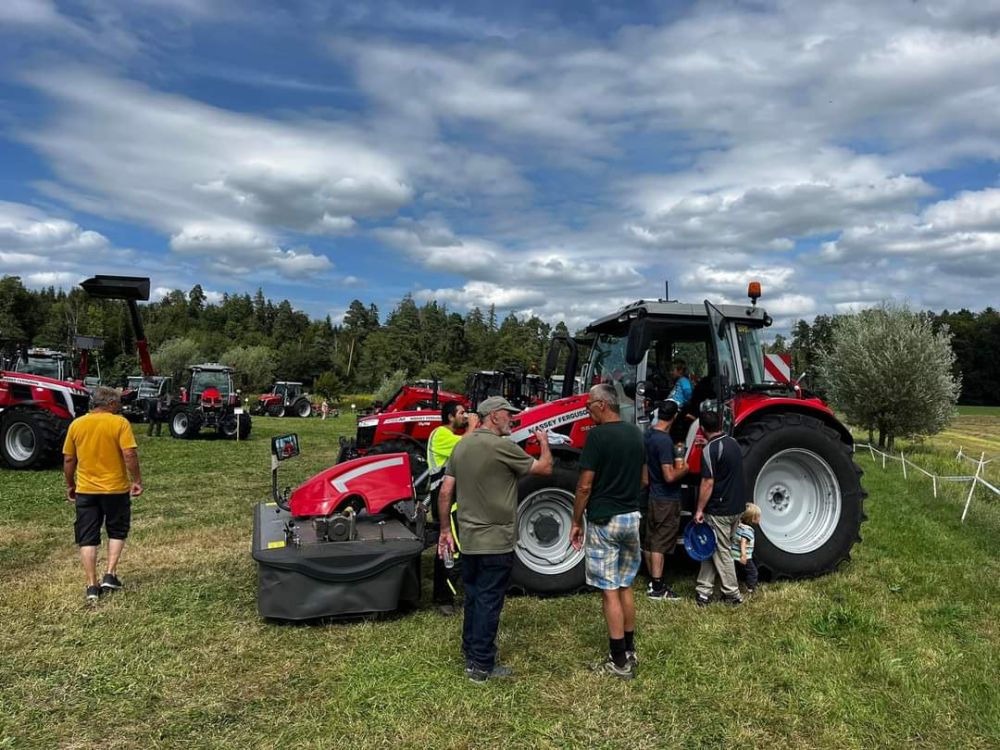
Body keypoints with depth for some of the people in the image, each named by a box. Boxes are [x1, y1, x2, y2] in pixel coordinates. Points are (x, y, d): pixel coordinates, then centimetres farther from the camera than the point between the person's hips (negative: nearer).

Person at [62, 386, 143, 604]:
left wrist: (70, 485, 18)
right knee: (117, 532, 18)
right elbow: (129, 454, -16)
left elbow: (68, 459, 6)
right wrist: (137, 480, -5)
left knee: (87, 539, 8)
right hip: (116, 488, -2)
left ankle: (92, 587, 8)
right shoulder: (120, 423, -9)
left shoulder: (76, 424, 3)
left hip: (85, 490, 3)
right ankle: (110, 575, 9)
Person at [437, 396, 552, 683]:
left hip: (468, 540, 7)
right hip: (496, 541, -7)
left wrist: (444, 529, 15)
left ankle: (470, 652, 31)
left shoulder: (462, 446, 5)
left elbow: (445, 492, 7)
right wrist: (544, 442, 11)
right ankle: (482, 666, 11)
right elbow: (545, 468, -8)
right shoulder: (503, 446, -17)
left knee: (473, 598, 19)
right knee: (489, 602, 3)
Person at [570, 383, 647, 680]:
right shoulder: (635, 433, 7)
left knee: (610, 591, 1)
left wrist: (576, 522, -6)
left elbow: (585, 485, -16)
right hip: (632, 517, 7)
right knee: (625, 587, 17)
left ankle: (619, 662, 7)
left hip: (604, 520, -7)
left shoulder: (597, 435, -15)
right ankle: (629, 650, 26)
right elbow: (643, 480, 15)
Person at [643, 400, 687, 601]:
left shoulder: (649, 435, 4)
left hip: (652, 496, 9)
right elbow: (669, 476, -26)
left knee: (650, 541, 14)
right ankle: (658, 589, 6)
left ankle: (653, 582, 26)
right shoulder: (664, 441, -23)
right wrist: (684, 469, -8)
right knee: (660, 544, -1)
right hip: (666, 500, -9)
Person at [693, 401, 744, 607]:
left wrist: (699, 510, -12)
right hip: (736, 507, 8)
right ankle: (704, 590, 18)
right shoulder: (733, 443, 6)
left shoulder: (710, 449, -18)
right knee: (710, 548, 14)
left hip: (719, 510, -8)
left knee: (722, 552, 6)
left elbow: (708, 483, -20)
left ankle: (732, 595, 16)